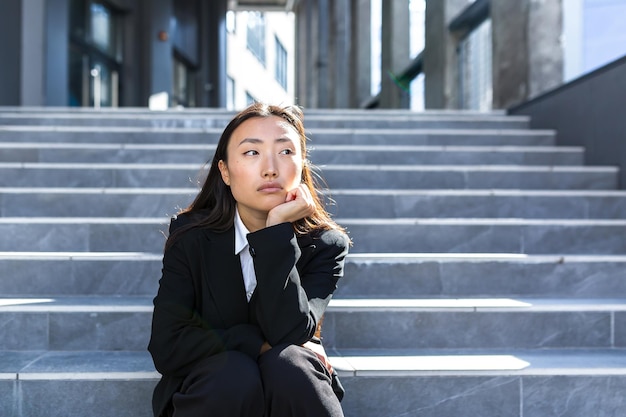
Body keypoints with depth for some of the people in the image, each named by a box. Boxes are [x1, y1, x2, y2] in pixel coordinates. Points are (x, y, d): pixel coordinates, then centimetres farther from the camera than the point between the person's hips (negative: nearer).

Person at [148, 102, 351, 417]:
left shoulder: (324, 245, -9)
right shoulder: (191, 236, -10)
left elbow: (289, 333, -24)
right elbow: (166, 347, -15)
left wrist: (277, 229, -27)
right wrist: (259, 343, -19)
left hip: (291, 386, 1)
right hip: (211, 390, -1)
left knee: (289, 364, -32)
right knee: (233, 372, -34)